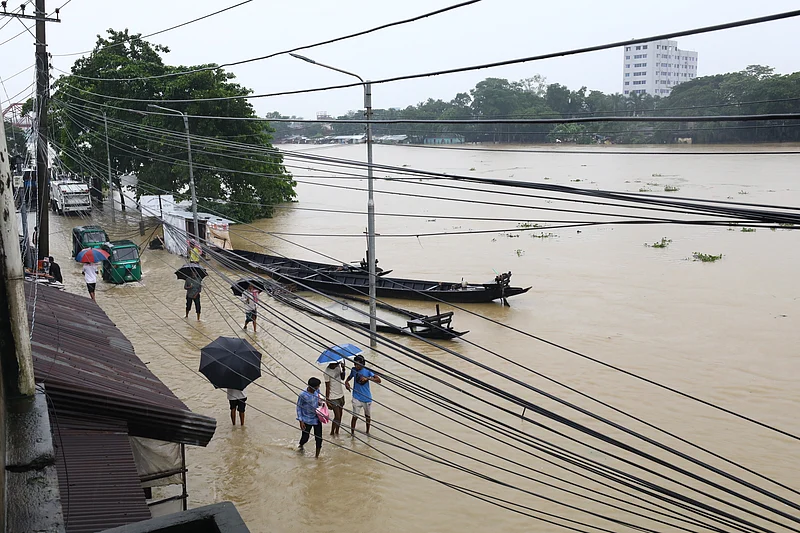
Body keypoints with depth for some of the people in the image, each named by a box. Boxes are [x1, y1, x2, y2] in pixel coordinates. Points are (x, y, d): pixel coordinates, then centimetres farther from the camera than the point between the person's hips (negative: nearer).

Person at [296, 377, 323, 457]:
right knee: (305, 437, 9)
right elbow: (299, 408, -12)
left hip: (317, 418, 4)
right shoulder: (303, 395, -24)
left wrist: (320, 402, -8)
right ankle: (301, 446, 45)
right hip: (307, 420, -4)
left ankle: (317, 455, 23)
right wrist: (301, 421, -13)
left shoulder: (317, 390, -10)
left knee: (319, 438, 4)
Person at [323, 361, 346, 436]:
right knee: (337, 417, -2)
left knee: (340, 415, 14)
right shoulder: (326, 372, -22)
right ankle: (332, 433, 19)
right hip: (333, 398, -6)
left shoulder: (338, 366, -4)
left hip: (341, 395, 6)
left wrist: (343, 369, -9)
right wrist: (327, 401, -13)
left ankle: (337, 431, 31)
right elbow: (327, 387, -17)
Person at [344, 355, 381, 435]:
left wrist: (368, 378, -31)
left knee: (368, 416, 17)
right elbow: (350, 377, 16)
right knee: (355, 416, -5)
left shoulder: (367, 371, -13)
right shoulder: (353, 370, -6)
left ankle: (367, 431, 38)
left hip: (367, 398, 0)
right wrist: (346, 382, -5)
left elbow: (379, 380, -19)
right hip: (357, 398, 0)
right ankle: (352, 433, 13)